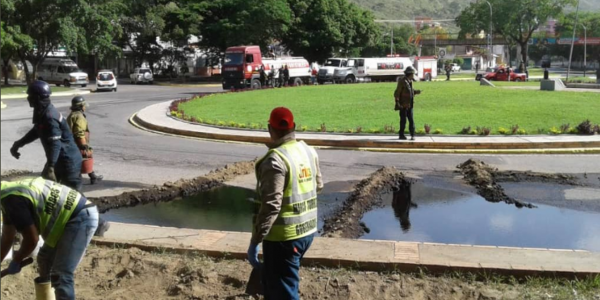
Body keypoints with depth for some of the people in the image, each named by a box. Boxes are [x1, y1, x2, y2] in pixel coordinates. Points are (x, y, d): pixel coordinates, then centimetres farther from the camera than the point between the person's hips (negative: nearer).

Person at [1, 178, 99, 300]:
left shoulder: (11, 199, -20)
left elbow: (32, 239, -16)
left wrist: (16, 260, 1)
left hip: (81, 219, -11)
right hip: (72, 218, 11)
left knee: (60, 275, -15)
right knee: (44, 260, 25)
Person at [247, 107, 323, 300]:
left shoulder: (275, 159, -21)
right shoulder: (308, 151, 4)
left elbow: (271, 206, -24)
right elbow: (318, 185, 17)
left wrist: (255, 242, -20)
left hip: (284, 236, -8)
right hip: (307, 230, 8)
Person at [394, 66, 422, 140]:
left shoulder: (410, 81, 12)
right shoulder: (402, 81, -12)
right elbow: (397, 93, -15)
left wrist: (416, 92, 9)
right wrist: (397, 102, -20)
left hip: (409, 105, 7)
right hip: (403, 105, -7)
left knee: (411, 120, 5)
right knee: (403, 120, 0)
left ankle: (412, 135, 8)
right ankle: (401, 135, 10)